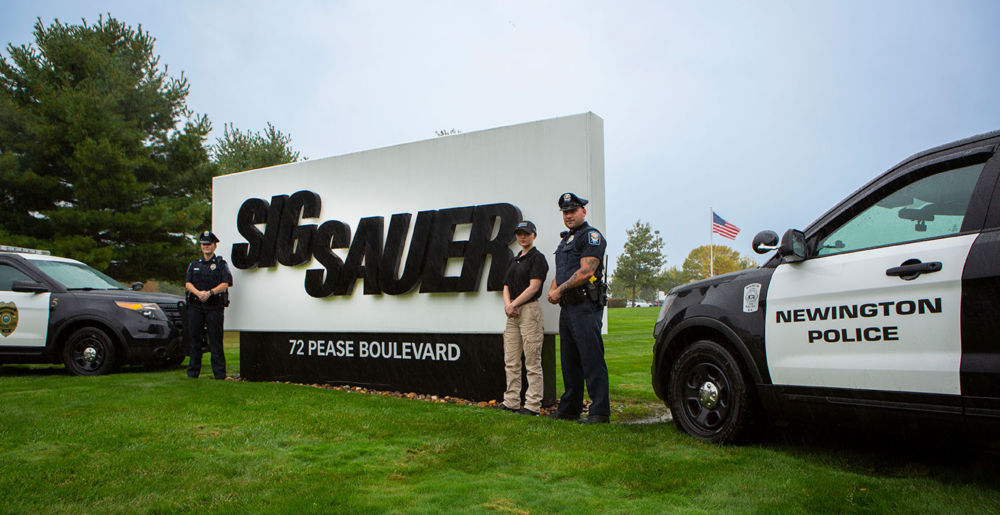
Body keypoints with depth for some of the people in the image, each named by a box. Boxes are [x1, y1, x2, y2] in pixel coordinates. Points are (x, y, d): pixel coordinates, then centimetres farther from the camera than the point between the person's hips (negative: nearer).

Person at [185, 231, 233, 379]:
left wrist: (210, 292, -19)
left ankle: (220, 373, -1)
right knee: (194, 338, 6)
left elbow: (225, 284, -4)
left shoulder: (221, 264, 6)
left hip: (214, 306, -4)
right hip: (195, 305, 4)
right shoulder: (194, 264, 18)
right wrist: (198, 292, -13)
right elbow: (187, 283, 8)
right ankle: (192, 372, 16)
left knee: (215, 340, -5)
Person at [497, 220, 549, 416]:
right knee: (511, 361, 9)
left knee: (532, 361, -5)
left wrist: (514, 304, -13)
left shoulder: (537, 258, -4)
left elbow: (533, 287, -13)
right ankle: (511, 402, 16)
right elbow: (506, 286, 15)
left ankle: (533, 405, -2)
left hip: (530, 310, -8)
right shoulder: (514, 260, 20)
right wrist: (507, 304, -4)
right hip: (513, 314, 8)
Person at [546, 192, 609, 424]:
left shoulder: (592, 236, -6)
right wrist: (553, 290, 5)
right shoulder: (565, 240, 23)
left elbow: (586, 271, -17)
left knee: (592, 359, -8)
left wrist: (561, 289, -11)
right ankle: (569, 409, 23)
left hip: (586, 307, -9)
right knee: (569, 361, 14)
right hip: (567, 307, 10)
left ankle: (600, 411, -4)